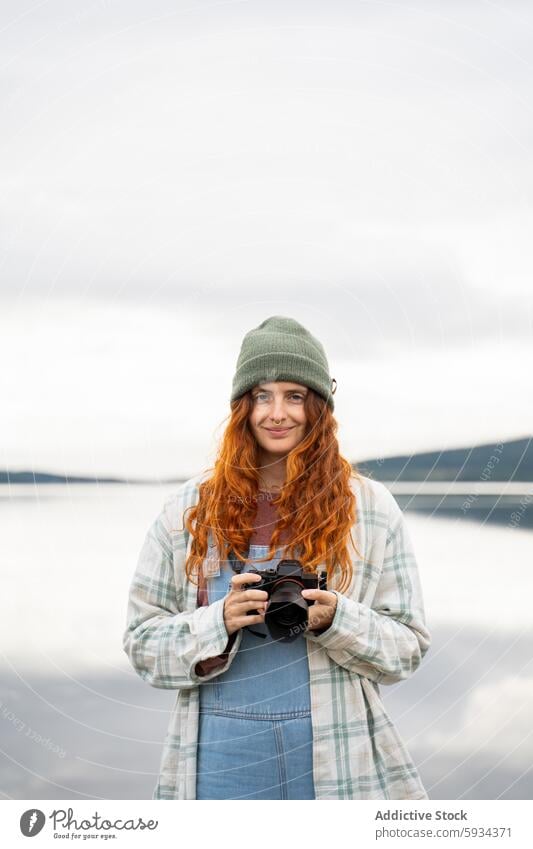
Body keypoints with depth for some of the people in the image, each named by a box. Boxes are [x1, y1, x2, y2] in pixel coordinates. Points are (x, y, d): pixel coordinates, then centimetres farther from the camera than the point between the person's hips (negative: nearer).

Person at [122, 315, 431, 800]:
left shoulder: (369, 508, 2)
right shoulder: (189, 510, 3)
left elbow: (409, 647, 2)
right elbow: (142, 642, 3)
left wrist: (335, 619, -16)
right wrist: (220, 622, -15)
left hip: (335, 756, 0)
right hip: (221, 756, 1)